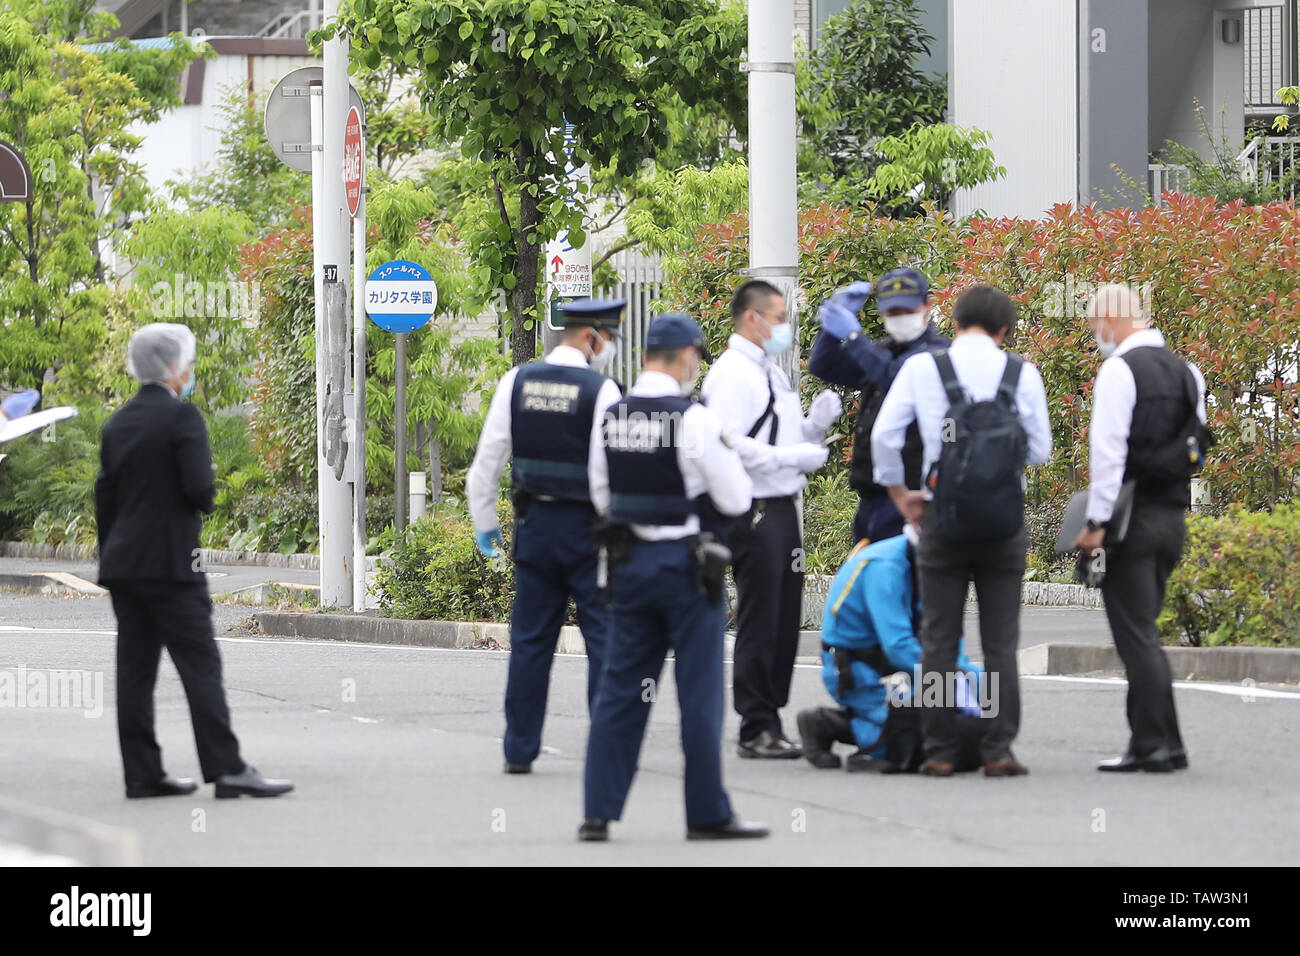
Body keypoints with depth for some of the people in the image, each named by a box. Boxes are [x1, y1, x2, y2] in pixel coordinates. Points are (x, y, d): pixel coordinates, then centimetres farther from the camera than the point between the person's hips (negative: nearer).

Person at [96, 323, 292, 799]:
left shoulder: (117, 423, 12)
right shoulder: (182, 416, -11)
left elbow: (104, 497, 14)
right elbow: (199, 488, -18)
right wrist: (208, 499, 5)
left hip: (122, 560, 7)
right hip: (170, 560, -7)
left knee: (134, 669, 6)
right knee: (200, 664, -6)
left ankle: (143, 773, 6)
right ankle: (227, 769, -9)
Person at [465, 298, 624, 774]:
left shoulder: (517, 382, 1)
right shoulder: (600, 391, -11)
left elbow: (488, 457, 4)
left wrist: (484, 521, 14)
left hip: (534, 522, 4)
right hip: (587, 524, -4)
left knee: (530, 639, 11)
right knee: (605, 637, 2)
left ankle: (519, 749, 13)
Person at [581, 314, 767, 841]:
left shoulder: (613, 417, 3)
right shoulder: (694, 419, -15)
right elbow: (735, 499, -9)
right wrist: (728, 454, 9)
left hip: (629, 560, 5)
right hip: (686, 563, -5)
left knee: (620, 689, 9)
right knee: (700, 694, 3)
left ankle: (598, 811, 7)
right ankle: (708, 814, 7)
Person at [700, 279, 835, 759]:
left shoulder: (771, 374, 20)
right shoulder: (732, 373, -10)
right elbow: (729, 446, -21)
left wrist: (817, 422, 6)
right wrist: (796, 456, -19)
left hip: (782, 509, 9)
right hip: (754, 511, -9)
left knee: (784, 623, 10)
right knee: (759, 624, -6)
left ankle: (771, 724, 15)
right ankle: (756, 730, -2)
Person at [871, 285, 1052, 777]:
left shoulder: (921, 368, 0)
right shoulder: (1022, 373, 1)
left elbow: (883, 436, -3)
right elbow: (1040, 450, 5)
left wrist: (900, 494, 10)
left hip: (944, 520, 0)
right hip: (1005, 523, 0)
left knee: (938, 640, 5)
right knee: (1000, 642, 4)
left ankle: (939, 751, 4)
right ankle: (999, 750, 1)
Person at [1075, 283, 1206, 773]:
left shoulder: (1119, 369, -11)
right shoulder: (1187, 371, 14)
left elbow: (1107, 449, -17)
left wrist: (1097, 521, -15)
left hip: (1134, 518, -8)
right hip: (1174, 519, 8)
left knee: (1135, 634, -5)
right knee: (1142, 631, 14)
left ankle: (1159, 744, -8)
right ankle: (1150, 741, 13)